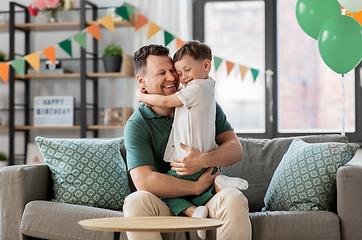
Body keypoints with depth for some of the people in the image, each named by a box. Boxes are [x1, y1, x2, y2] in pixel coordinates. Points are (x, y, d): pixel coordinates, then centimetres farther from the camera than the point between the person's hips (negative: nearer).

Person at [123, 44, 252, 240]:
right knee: (135, 201, -32)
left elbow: (236, 149, 1)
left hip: (208, 199, 1)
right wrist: (197, 187, -16)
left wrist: (203, 161, -20)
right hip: (166, 205, -1)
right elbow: (143, 181, -16)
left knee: (234, 199, -31)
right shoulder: (136, 125, -4)